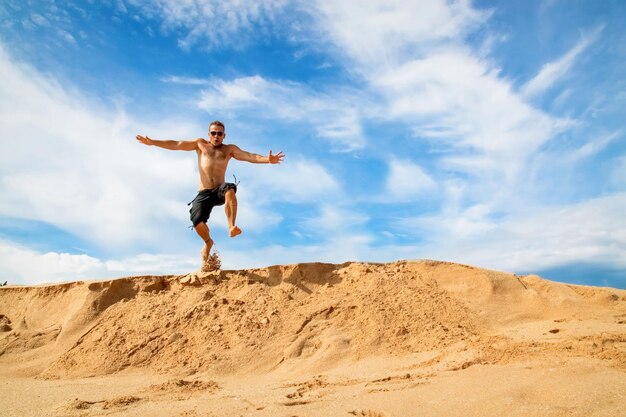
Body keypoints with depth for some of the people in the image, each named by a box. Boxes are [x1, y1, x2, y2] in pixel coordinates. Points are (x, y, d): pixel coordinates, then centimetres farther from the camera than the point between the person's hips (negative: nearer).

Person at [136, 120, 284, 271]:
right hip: (204, 193, 2)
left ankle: (232, 227, -42)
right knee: (197, 222, -18)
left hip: (219, 191, -1)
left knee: (230, 189, -38)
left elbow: (250, 156, -1)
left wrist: (268, 159, -19)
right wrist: (152, 142, 9)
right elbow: (176, 144, 15)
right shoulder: (200, 144, 17)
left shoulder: (229, 149, 13)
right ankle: (208, 243, 15)